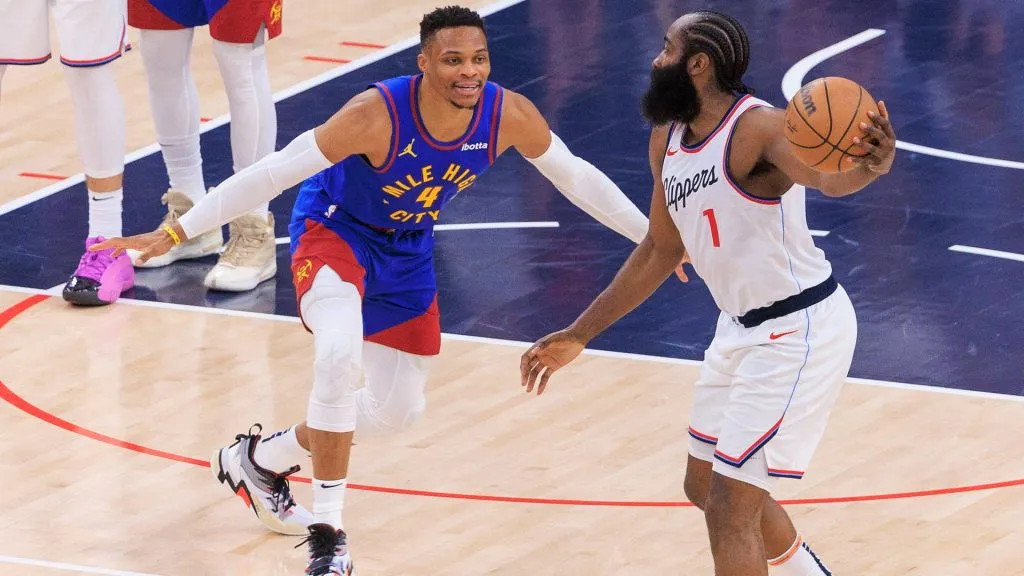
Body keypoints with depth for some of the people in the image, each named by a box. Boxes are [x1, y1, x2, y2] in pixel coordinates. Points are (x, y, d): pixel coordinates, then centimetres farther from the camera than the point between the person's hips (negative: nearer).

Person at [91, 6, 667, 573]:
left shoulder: (511, 116, -23)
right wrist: (176, 232, -31)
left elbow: (577, 177, -5)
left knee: (400, 409, 14)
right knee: (340, 357, -34)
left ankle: (263, 459, 38)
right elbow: (274, 172, -31)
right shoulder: (377, 114, -36)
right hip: (334, 229, -6)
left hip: (407, 249, 6)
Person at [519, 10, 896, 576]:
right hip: (742, 328, 9)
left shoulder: (757, 127, -23)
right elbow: (661, 250, 15)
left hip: (799, 332, -9)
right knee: (706, 487, 22)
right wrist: (578, 335, 17)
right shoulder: (666, 140, 3)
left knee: (729, 509, -10)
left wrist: (872, 163, -69)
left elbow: (827, 175, -44)